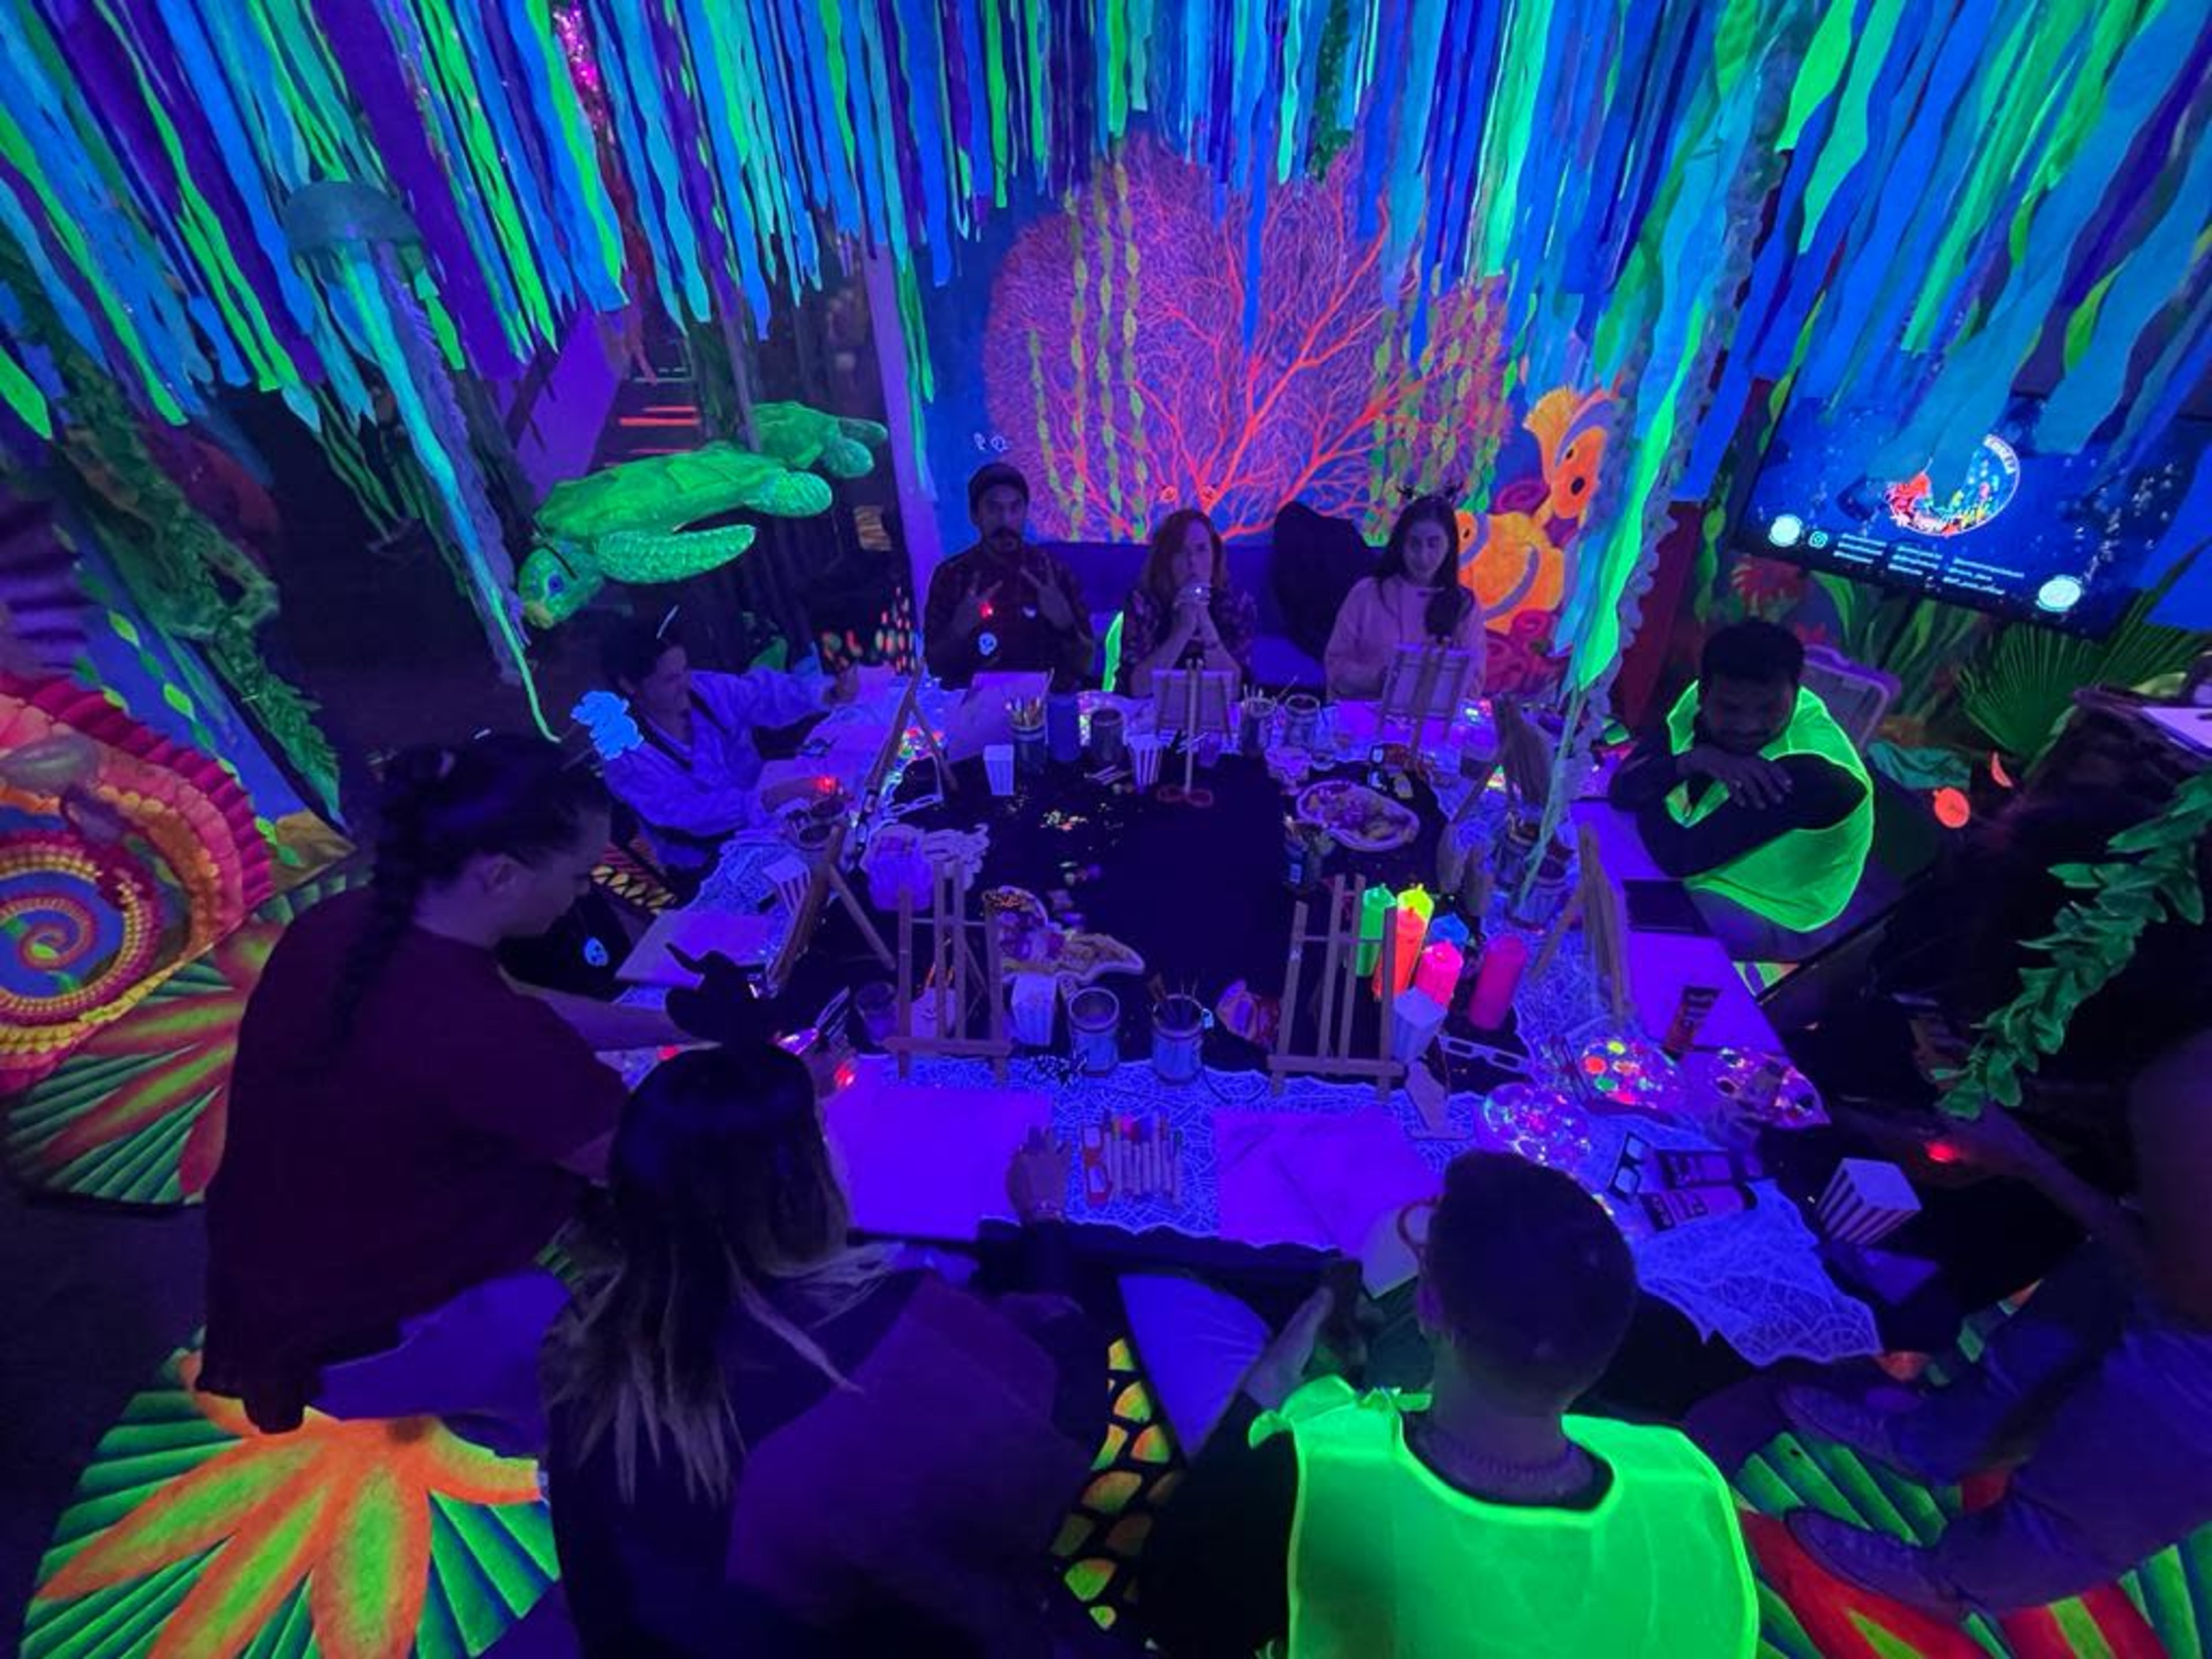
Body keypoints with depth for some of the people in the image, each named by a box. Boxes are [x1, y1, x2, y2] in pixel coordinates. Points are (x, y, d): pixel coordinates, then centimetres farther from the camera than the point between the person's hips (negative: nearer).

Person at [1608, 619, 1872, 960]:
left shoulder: (1811, 771, -33)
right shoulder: (1703, 703, -15)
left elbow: (1680, 857, -33)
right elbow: (1621, 790, -17)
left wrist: (1647, 792, -14)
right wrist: (1690, 761, -34)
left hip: (1766, 916, -7)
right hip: (1703, 865, 7)